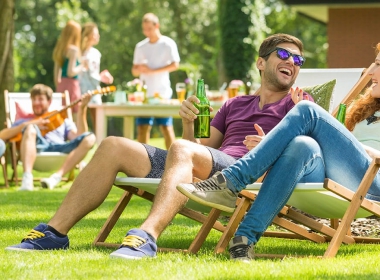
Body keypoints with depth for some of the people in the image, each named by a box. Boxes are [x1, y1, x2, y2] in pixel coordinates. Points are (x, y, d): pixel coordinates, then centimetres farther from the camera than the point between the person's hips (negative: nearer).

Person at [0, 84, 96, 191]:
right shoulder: (24, 121, 33)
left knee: (89, 138, -24)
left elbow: (79, 138, 13)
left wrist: (82, 109, 8)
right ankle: (27, 178, -52)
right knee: (30, 129, -33)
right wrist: (26, 125, 1)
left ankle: (56, 177, -42)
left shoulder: (64, 122, 35)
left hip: (60, 149, 1)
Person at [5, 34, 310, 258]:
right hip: (205, 175, 7)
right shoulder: (235, 105, 34)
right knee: (114, 146, -6)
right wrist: (189, 124, 8)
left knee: (181, 149, -36)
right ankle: (53, 233, -13)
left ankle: (145, 239, -58)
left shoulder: (297, 103, 17)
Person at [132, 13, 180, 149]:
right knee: (142, 128, 1)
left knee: (166, 127, -5)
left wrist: (152, 71, -15)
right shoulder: (140, 47, 12)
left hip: (162, 93, -4)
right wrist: (140, 69, -11)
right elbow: (134, 70, 13)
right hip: (145, 93, 4)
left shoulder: (168, 44, -1)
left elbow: (175, 65, -10)